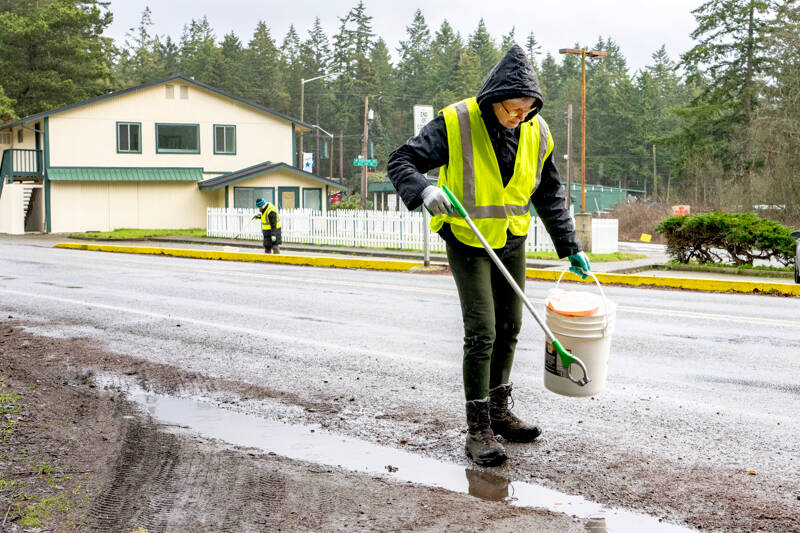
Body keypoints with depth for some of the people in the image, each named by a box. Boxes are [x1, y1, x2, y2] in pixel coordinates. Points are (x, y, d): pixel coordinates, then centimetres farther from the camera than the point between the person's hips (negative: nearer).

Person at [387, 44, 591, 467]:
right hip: (467, 240, -5)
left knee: (509, 328, 12)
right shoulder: (456, 123, -19)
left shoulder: (537, 134, -3)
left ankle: (499, 412, 28)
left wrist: (571, 247, 6)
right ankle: (478, 430, -3)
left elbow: (550, 196, 8)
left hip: (512, 241, 5)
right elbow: (401, 161, -18)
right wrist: (424, 190, -38)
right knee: (481, 332, -11)